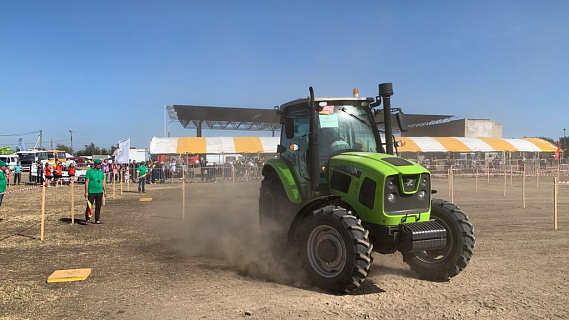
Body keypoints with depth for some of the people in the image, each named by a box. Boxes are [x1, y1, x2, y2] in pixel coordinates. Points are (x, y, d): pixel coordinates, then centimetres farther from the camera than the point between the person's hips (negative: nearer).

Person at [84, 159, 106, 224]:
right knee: (89, 206, -3)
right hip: (91, 192, -5)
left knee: (98, 207, 7)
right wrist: (86, 192, -12)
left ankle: (97, 220, 15)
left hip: (100, 192, 5)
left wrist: (105, 190, 14)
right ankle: (87, 219, 7)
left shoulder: (101, 172, 12)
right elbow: (86, 182, -6)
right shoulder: (89, 172, -3)